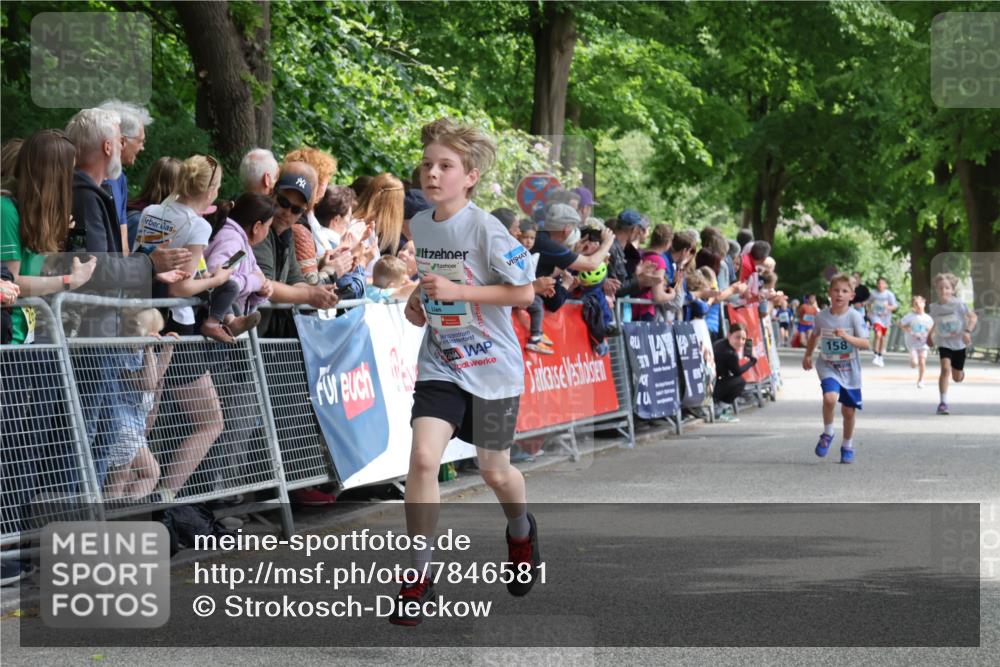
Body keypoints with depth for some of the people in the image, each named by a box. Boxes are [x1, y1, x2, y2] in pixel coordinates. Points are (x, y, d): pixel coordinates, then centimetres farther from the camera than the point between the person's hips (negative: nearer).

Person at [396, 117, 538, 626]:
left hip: (492, 367, -4)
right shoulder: (418, 225, 2)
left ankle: (521, 532, 46)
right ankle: (418, 578, -7)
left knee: (494, 471, 10)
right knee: (422, 459, -15)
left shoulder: (485, 230, -17)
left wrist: (457, 291, -23)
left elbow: (524, 293, -16)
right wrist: (418, 300, 1)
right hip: (439, 365, 4)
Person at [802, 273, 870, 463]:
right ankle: (827, 434, -1)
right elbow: (814, 336, 17)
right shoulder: (822, 316, -4)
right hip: (828, 367, 0)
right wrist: (807, 355, 17)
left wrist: (846, 337, -32)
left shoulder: (855, 317, -13)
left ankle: (847, 446, 30)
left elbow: (866, 343, -18)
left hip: (850, 369, 0)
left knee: (849, 410, 8)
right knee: (830, 398, -26)